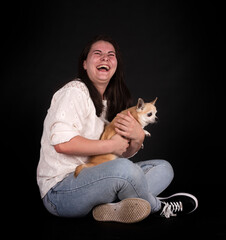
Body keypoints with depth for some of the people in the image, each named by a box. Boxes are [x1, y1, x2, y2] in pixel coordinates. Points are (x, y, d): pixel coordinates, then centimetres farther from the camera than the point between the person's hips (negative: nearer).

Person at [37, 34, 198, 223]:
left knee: (163, 168, 4)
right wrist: (112, 145, -16)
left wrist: (138, 138, -10)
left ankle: (115, 208, -21)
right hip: (59, 191, -8)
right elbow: (62, 143, -25)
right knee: (125, 168, -35)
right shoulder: (74, 92, -10)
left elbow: (124, 153, 14)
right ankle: (159, 207, -3)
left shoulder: (111, 101, 14)